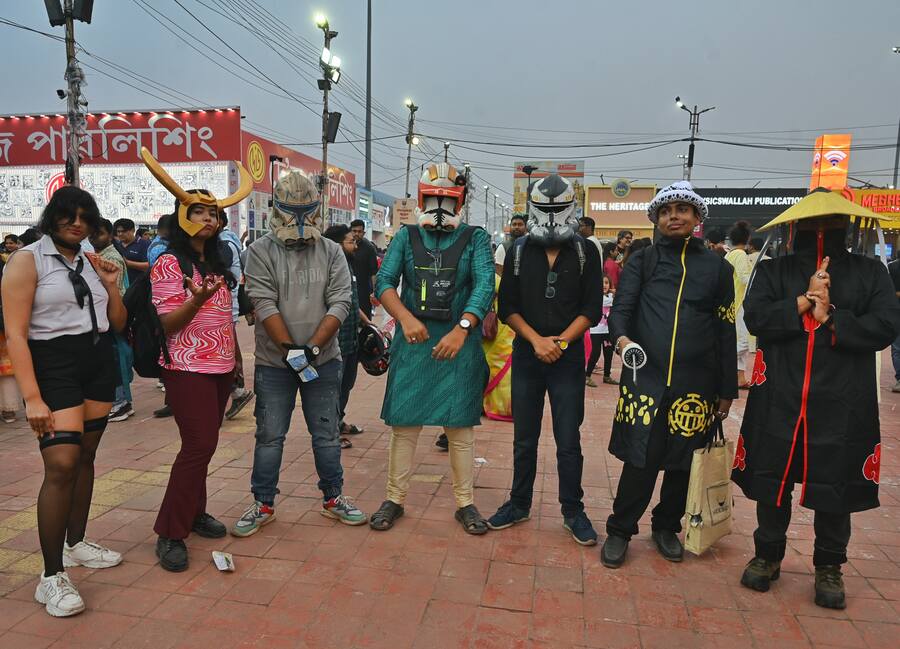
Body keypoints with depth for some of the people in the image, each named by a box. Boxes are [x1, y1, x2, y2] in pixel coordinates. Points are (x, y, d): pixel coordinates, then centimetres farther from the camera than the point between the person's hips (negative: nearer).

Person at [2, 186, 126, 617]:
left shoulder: (91, 262, 11)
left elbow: (118, 324, 15)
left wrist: (110, 285, -1)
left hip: (99, 364, 6)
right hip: (53, 366, -6)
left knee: (85, 457, 13)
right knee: (62, 465, -13)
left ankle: (75, 544, 29)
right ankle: (51, 577, -4)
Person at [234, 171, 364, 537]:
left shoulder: (332, 252, 2)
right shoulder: (261, 252, -3)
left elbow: (340, 303, -6)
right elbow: (264, 305, -12)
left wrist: (313, 346, -16)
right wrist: (289, 348, -20)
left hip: (323, 360, 2)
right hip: (273, 362, -1)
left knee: (327, 434, 11)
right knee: (269, 436, 8)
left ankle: (333, 498, 27)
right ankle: (263, 504, 24)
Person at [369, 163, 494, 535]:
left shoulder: (475, 239, 5)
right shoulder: (406, 237, 8)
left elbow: (485, 285, -9)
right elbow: (384, 281, -2)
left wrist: (461, 329, -23)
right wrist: (406, 318, -20)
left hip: (459, 344, -1)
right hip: (412, 343, 1)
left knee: (460, 427, 8)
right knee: (403, 424, 6)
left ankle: (465, 503, 22)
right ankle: (395, 499, 22)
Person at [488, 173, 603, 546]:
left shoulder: (586, 252, 1)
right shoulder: (519, 252, 5)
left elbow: (591, 309, -2)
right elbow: (507, 308, 1)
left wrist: (561, 340, -14)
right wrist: (536, 340, -12)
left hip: (568, 358, -1)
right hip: (526, 356, 2)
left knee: (568, 441, 4)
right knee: (524, 439, 12)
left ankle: (573, 511, 21)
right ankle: (519, 504, 27)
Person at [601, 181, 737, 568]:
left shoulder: (716, 267, 10)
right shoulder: (642, 261, 8)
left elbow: (725, 332, 10)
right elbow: (621, 308, -2)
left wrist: (727, 390, 8)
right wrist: (621, 336, -25)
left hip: (696, 383, 2)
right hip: (645, 376, -2)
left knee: (683, 461, 11)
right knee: (641, 459, -2)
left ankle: (667, 526, 32)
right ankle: (620, 530, 16)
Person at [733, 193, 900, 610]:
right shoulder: (773, 271, 8)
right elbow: (755, 317, -7)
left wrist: (831, 318, -12)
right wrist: (804, 301, -14)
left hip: (842, 404, 0)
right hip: (779, 400, 0)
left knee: (835, 488, 9)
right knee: (772, 481, 9)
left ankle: (829, 567, 30)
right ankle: (768, 555, 30)